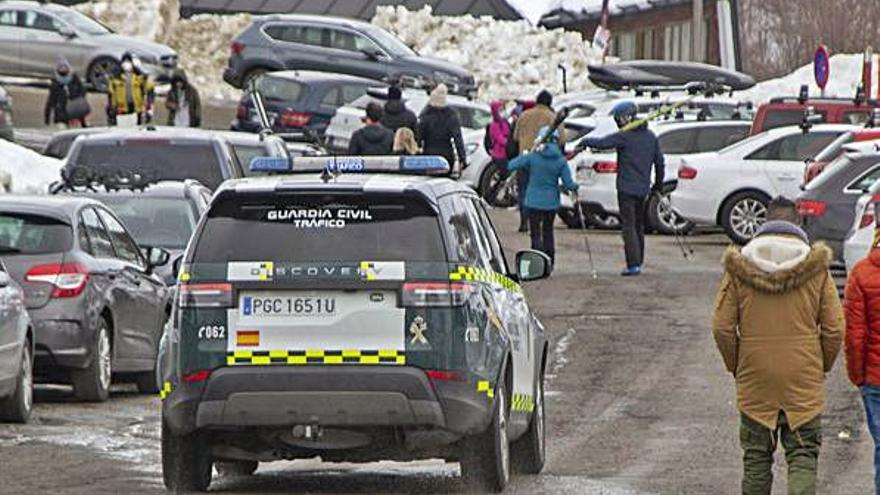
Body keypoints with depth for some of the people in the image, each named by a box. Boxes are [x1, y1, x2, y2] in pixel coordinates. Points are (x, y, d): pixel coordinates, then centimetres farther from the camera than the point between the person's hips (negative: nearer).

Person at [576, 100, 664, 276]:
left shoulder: (625, 136, -14)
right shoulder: (650, 136, 9)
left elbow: (601, 143, -22)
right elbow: (660, 162, 15)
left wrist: (584, 143, -3)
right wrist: (658, 183, 26)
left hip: (627, 188, -7)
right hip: (643, 188, 7)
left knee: (628, 226, -6)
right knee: (638, 226, 18)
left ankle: (634, 264, -12)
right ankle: (638, 261, 23)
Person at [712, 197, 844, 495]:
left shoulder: (739, 268, -2)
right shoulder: (816, 266, -3)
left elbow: (722, 328, -3)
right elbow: (834, 328, -3)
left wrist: (735, 366, 12)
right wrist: (823, 366, 12)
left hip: (754, 381, 1)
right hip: (804, 381, -1)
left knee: (756, 456, 12)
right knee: (803, 454, 3)